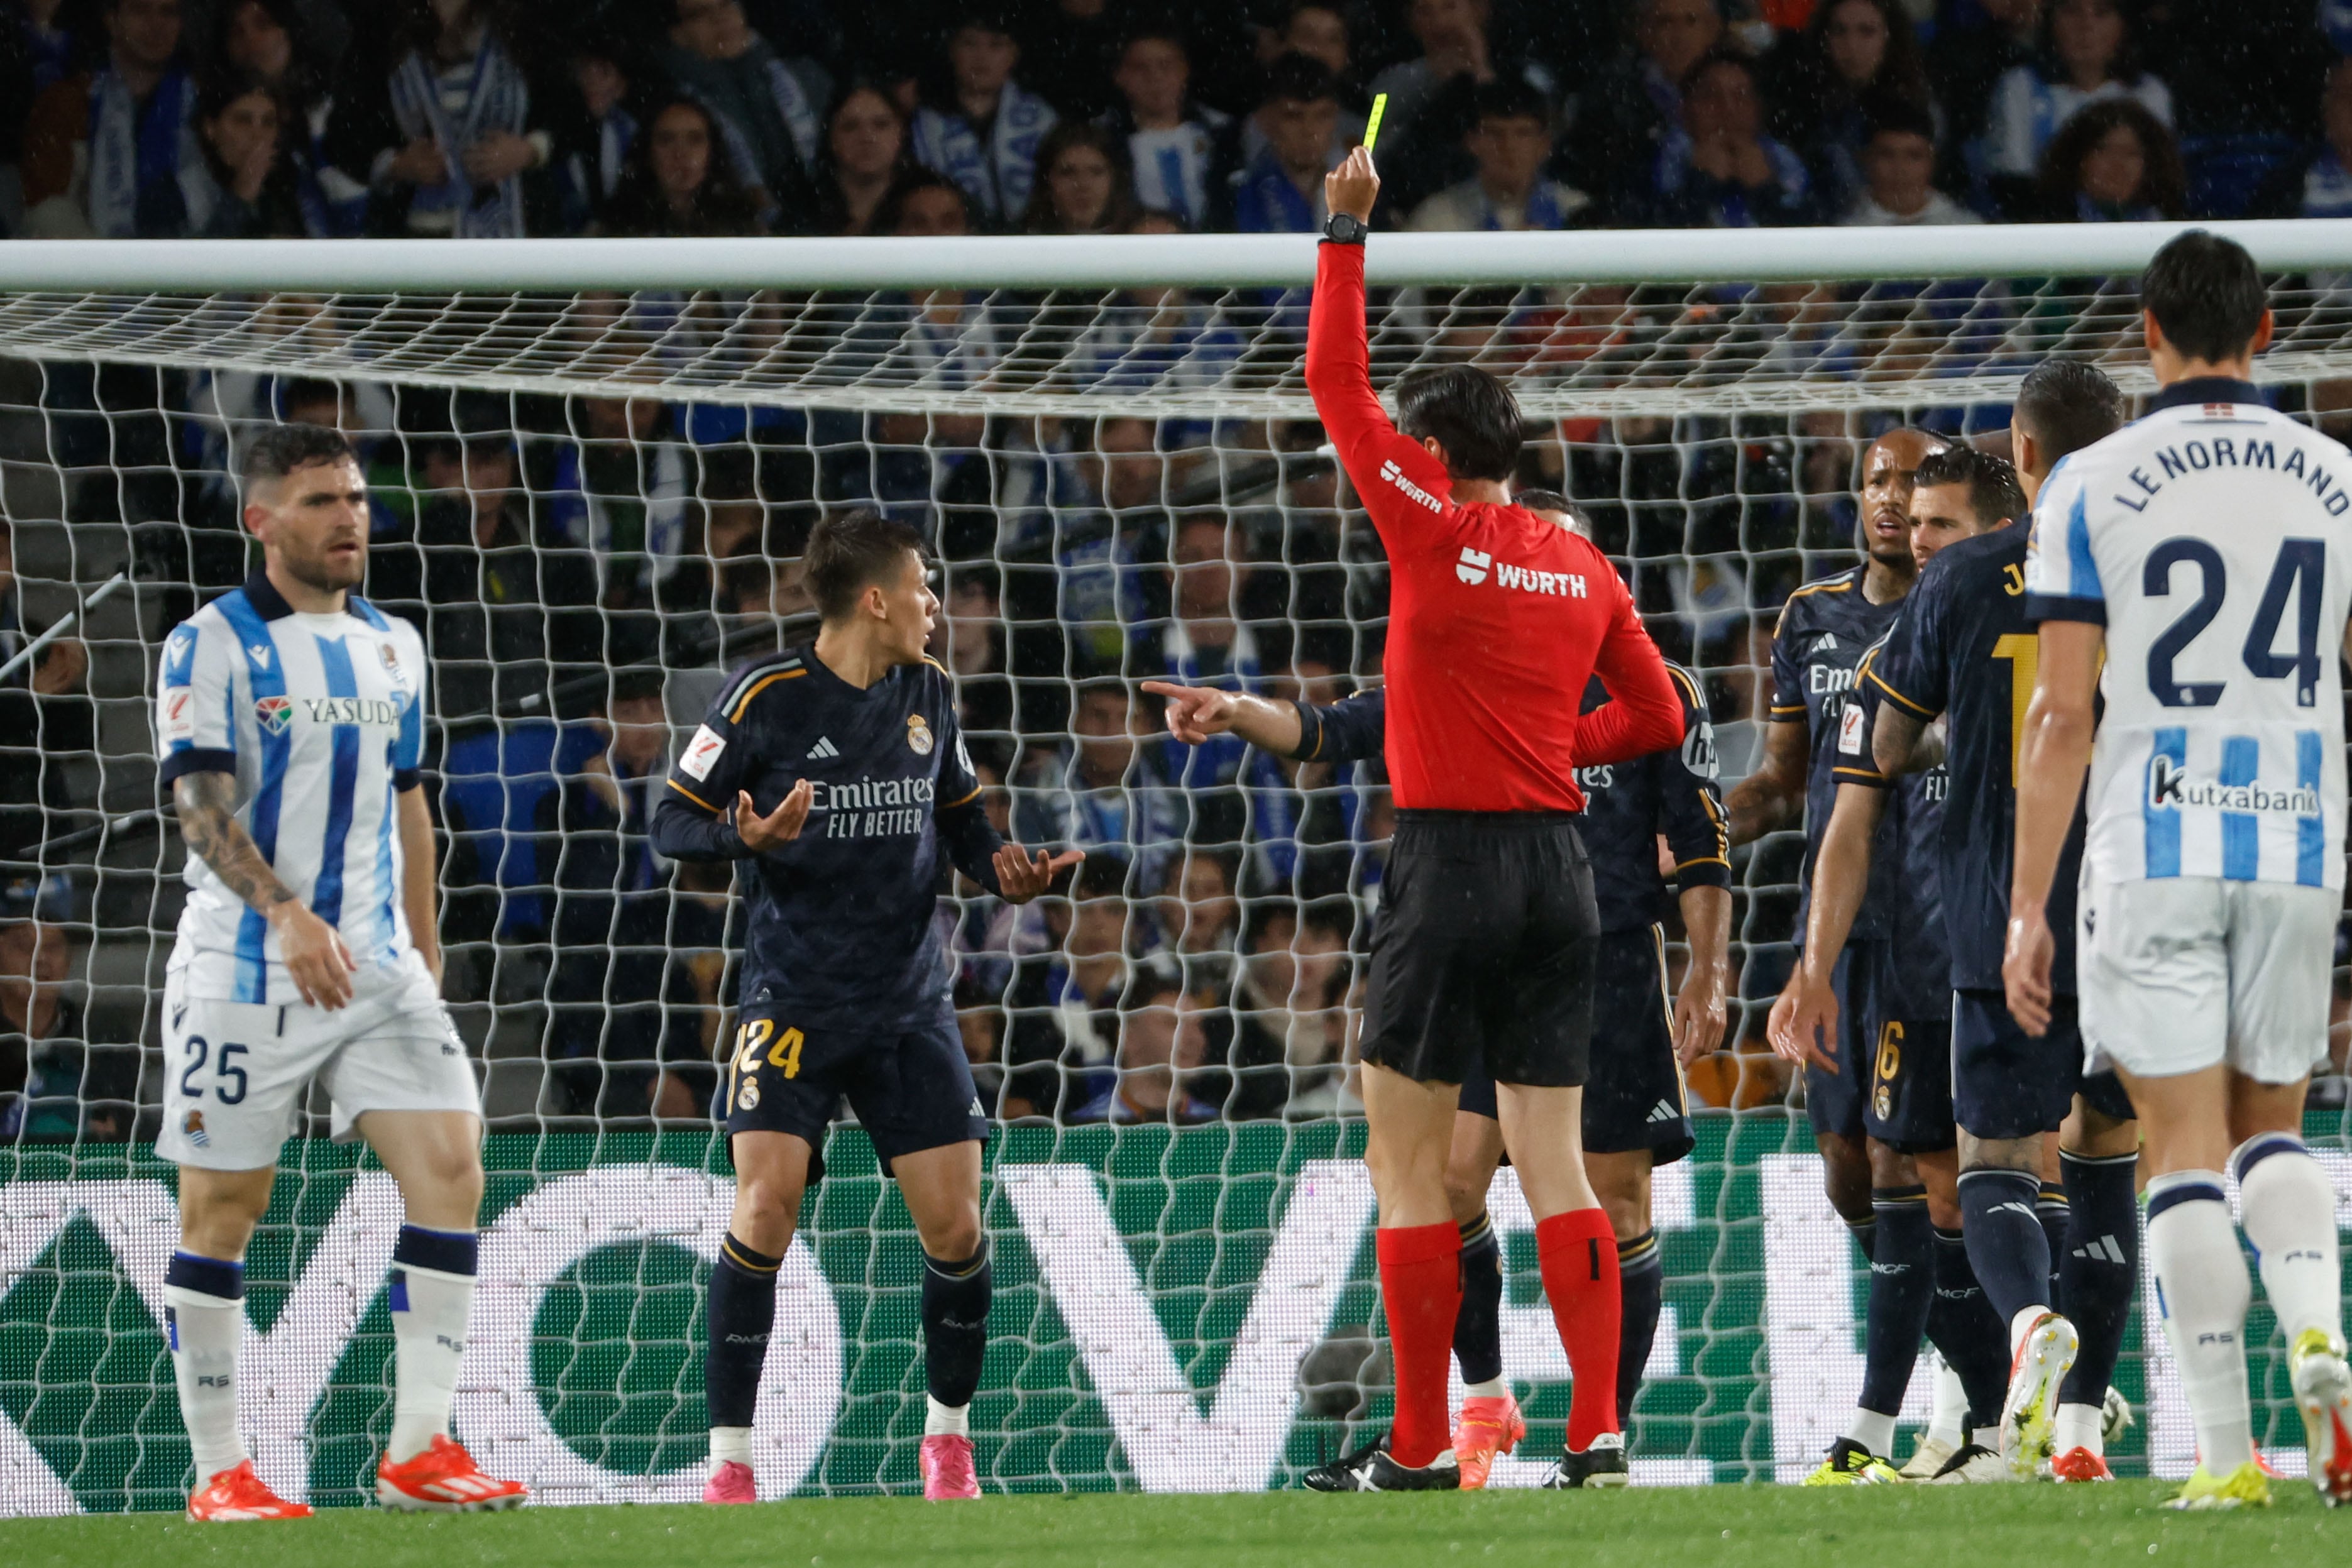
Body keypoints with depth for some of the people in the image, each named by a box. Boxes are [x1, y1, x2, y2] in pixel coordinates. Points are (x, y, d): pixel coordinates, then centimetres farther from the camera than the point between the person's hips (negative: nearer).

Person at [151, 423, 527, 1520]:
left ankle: (418, 1451, -5)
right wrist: (287, 913, -29)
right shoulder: (211, 645, -6)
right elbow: (200, 804, -16)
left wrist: (422, 945, 20)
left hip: (376, 970, 5)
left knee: (450, 1167, -9)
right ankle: (219, 1471, 7)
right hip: (242, 969, -5)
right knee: (221, 1210, -1)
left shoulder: (391, 647, 14)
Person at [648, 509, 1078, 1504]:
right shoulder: (766, 697, -9)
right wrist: (746, 836, -26)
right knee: (765, 1207, -17)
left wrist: (1003, 870, -3)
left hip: (909, 1003, 4)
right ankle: (729, 1460, -8)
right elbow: (673, 822, -6)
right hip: (791, 1001, -4)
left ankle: (949, 1436, 20)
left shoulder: (929, 693, 5)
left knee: (954, 1224, -2)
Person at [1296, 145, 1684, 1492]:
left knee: (1407, 1164, 2)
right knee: (1555, 1163, 5)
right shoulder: (1581, 567, 9)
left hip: (1451, 861, -5)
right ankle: (1598, 1429, -5)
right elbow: (1659, 719, 13)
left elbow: (1338, 384, 0)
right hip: (1559, 865, 5)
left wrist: (1346, 239, 5)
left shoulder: (1432, 531, -6)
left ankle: (1421, 1446, 0)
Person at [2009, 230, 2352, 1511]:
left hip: (2153, 851, -2)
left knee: (2185, 1144, 2)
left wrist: (2028, 906, -2)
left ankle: (2227, 1449, -4)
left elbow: (2061, 709, -6)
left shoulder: (2094, 487, -3)